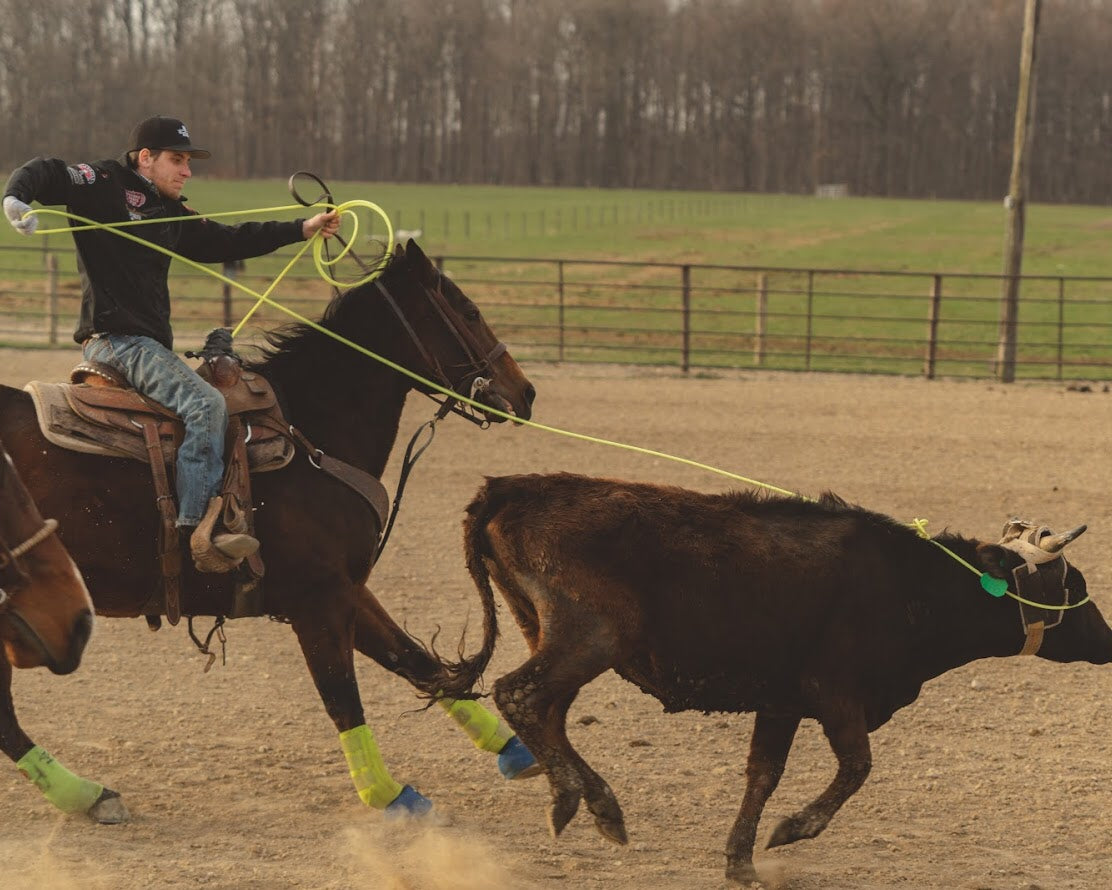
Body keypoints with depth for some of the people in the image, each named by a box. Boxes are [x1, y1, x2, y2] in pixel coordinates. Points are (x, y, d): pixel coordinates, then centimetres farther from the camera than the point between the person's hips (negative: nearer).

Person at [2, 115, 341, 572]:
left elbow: (228, 242, 29)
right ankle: (198, 527, -31)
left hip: (150, 343, 10)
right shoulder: (105, 187, -2)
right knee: (205, 404, -24)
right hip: (115, 338, -10)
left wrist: (304, 228, 27)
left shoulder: (172, 215, 21)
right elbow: (45, 174, -13)